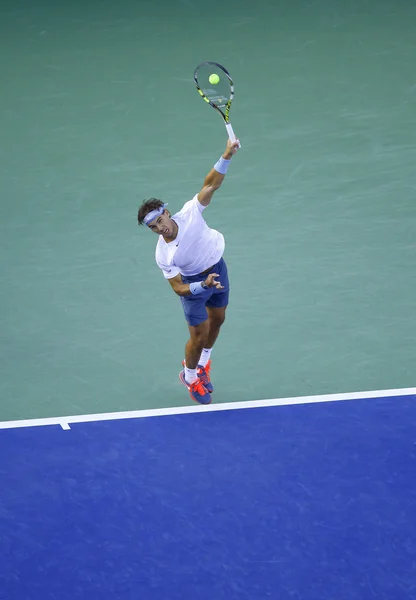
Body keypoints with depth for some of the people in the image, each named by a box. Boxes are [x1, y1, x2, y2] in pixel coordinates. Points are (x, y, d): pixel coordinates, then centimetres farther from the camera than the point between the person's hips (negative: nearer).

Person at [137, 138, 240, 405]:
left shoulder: (189, 214, -27)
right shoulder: (163, 255, -29)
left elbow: (211, 184, -29)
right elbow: (179, 288, -23)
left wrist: (227, 156, -43)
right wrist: (204, 285, -40)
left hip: (218, 268, 4)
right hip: (194, 282, -4)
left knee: (217, 320, 22)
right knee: (199, 336, 2)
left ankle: (202, 364, 49)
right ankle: (189, 376, 32)